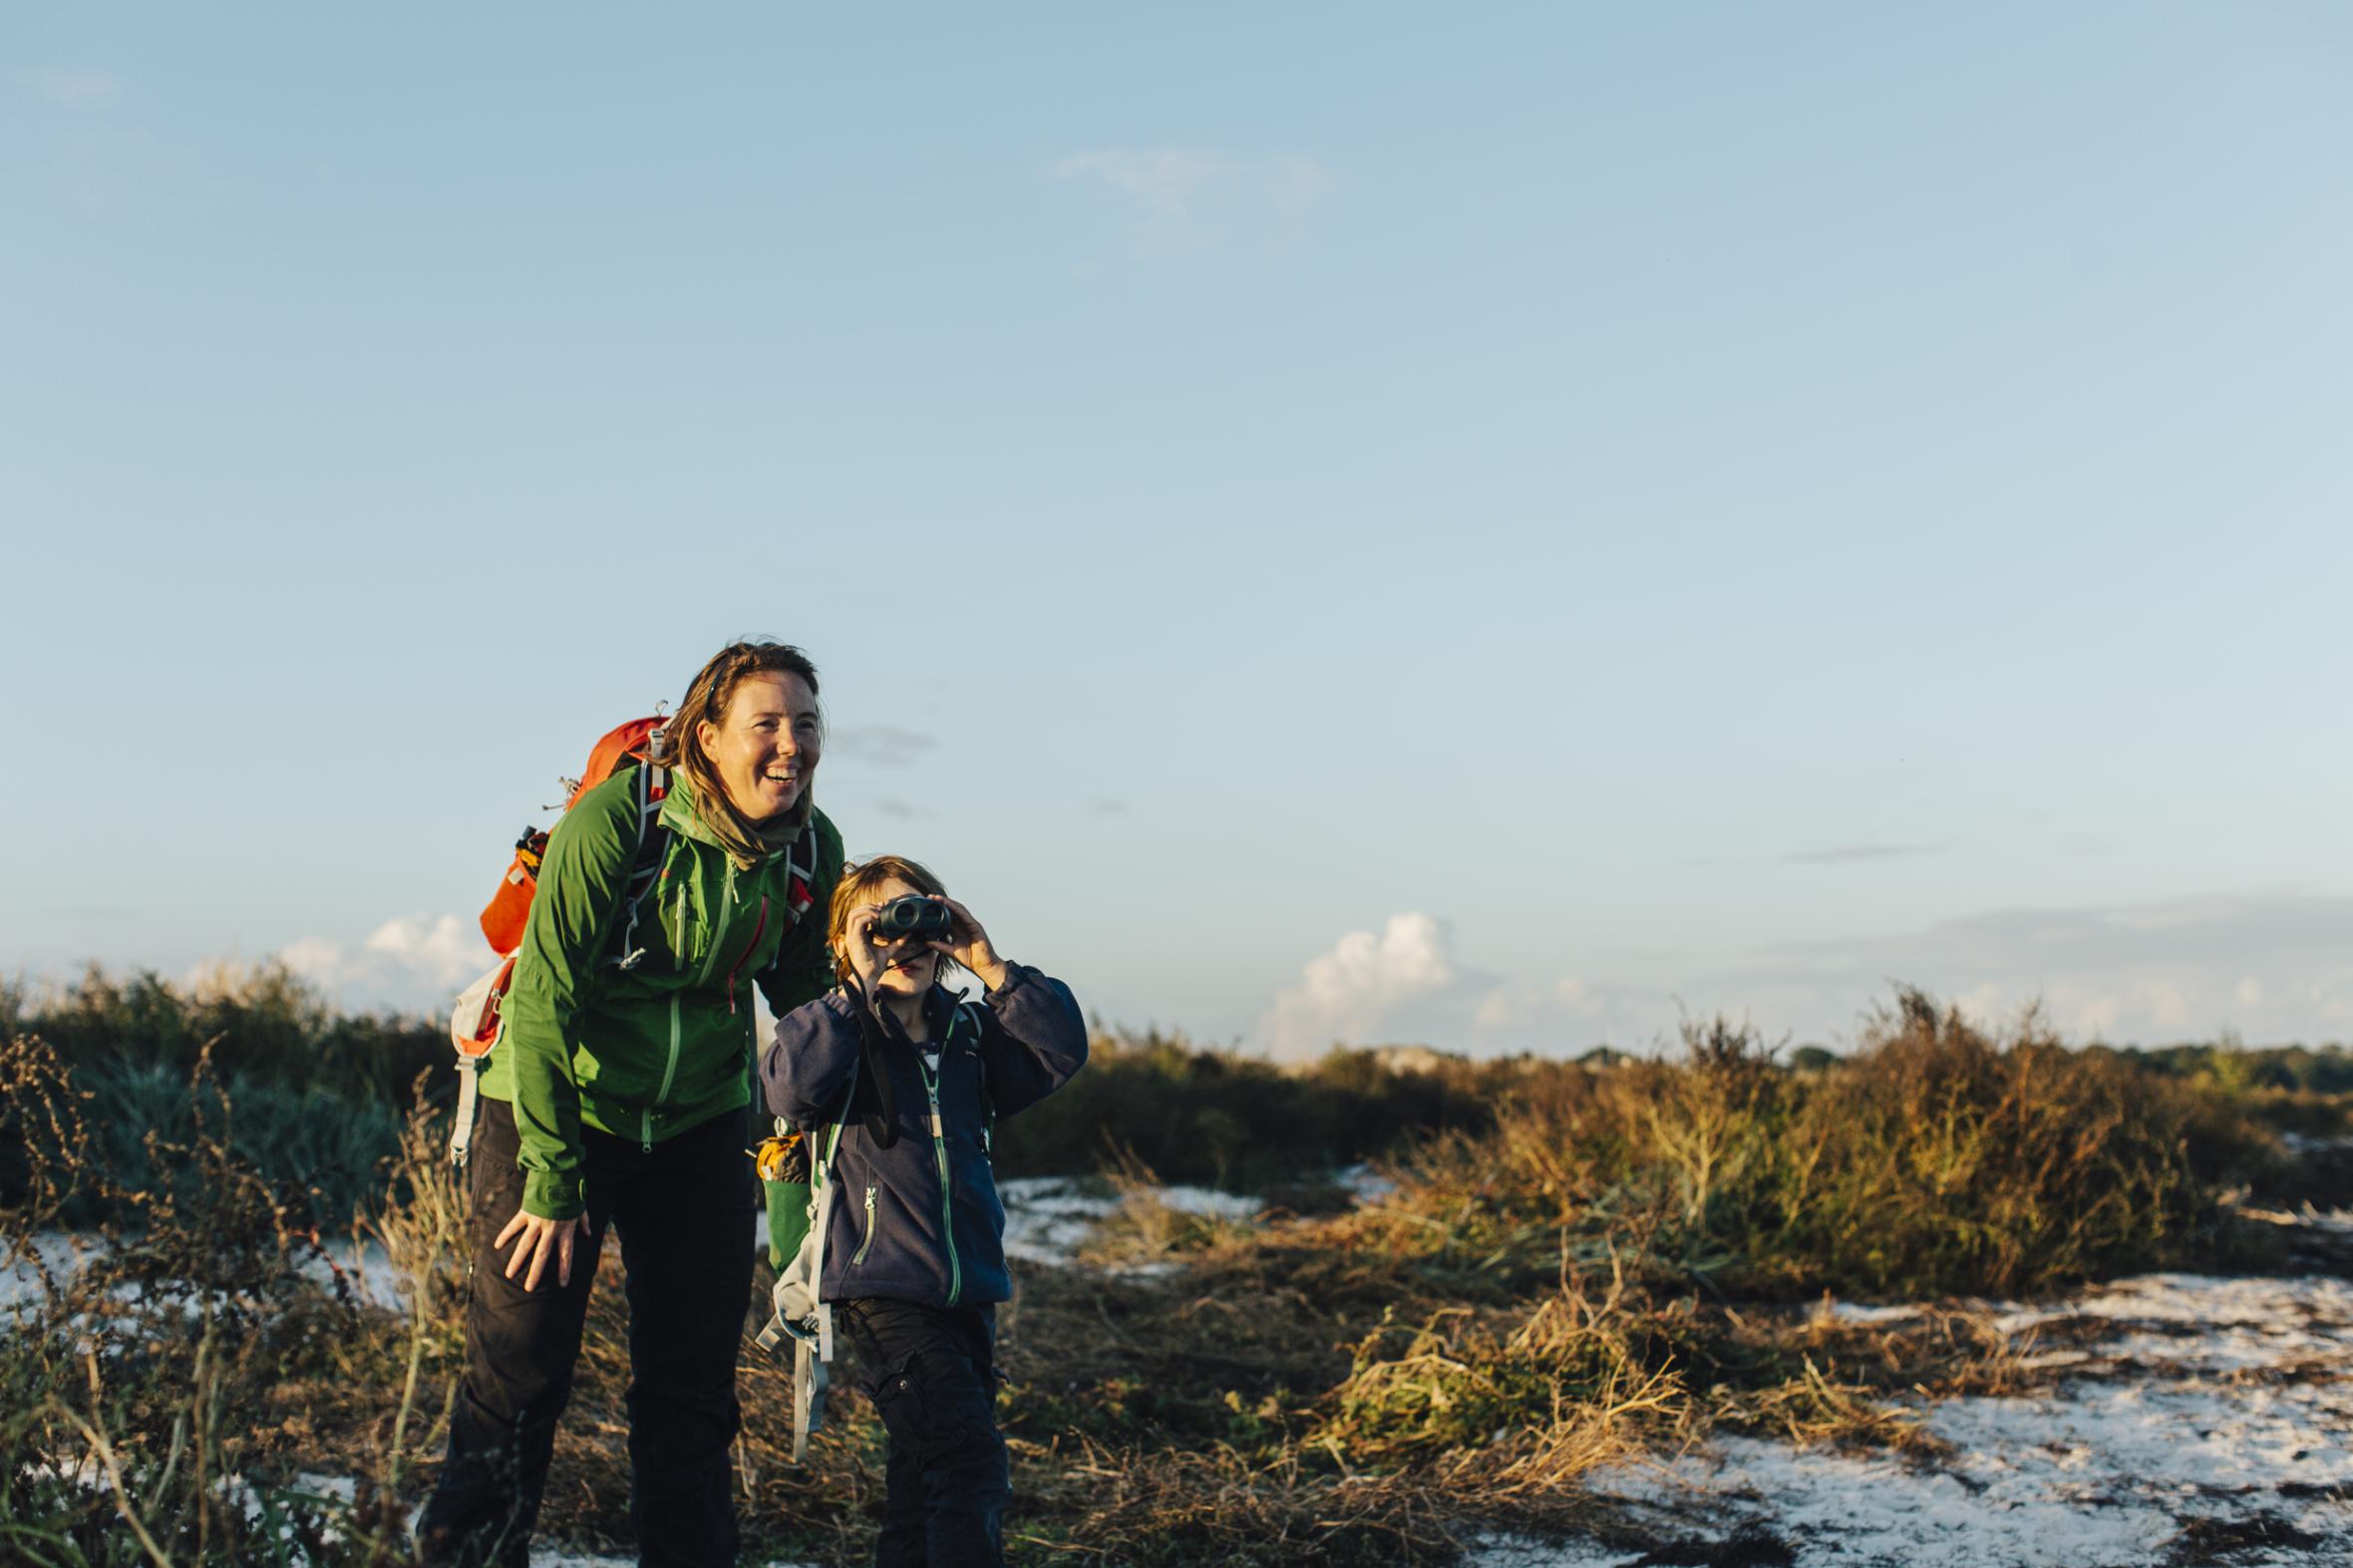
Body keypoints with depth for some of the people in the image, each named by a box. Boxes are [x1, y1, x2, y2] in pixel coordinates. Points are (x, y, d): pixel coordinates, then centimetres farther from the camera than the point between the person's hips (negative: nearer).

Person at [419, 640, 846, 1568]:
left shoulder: (811, 847, -7)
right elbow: (544, 1002, -22)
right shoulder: (614, 821, -23)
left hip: (699, 1126, 4)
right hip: (558, 1107, -4)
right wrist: (553, 1179, -21)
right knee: (520, 1368, -1)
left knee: (694, 1379, 8)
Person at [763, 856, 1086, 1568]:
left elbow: (1062, 1050, 0)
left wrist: (991, 968, -7)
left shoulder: (969, 1031, 11)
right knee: (970, 1461, -15)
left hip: (969, 1288, 6)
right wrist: (856, 985, -21)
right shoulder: (838, 1032, -3)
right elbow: (791, 1087, -23)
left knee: (927, 1469, 14)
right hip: (880, 1289, -6)